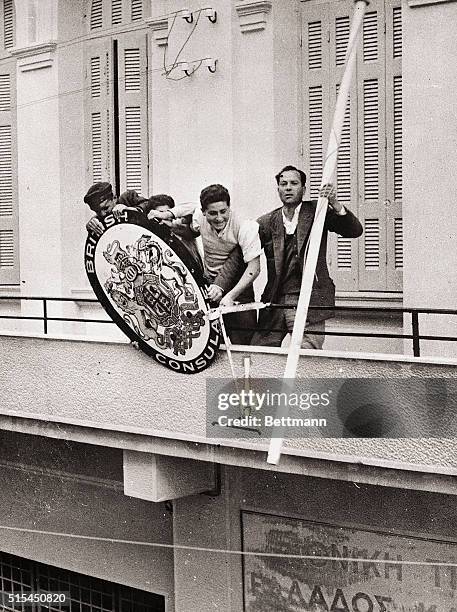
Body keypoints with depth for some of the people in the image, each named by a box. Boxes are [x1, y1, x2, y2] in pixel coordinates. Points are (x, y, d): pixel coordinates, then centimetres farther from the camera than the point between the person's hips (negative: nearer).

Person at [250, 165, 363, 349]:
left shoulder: (316, 211, 4)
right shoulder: (266, 222, 9)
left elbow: (355, 230, -2)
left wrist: (336, 205, -19)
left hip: (309, 301, -3)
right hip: (275, 302, 3)